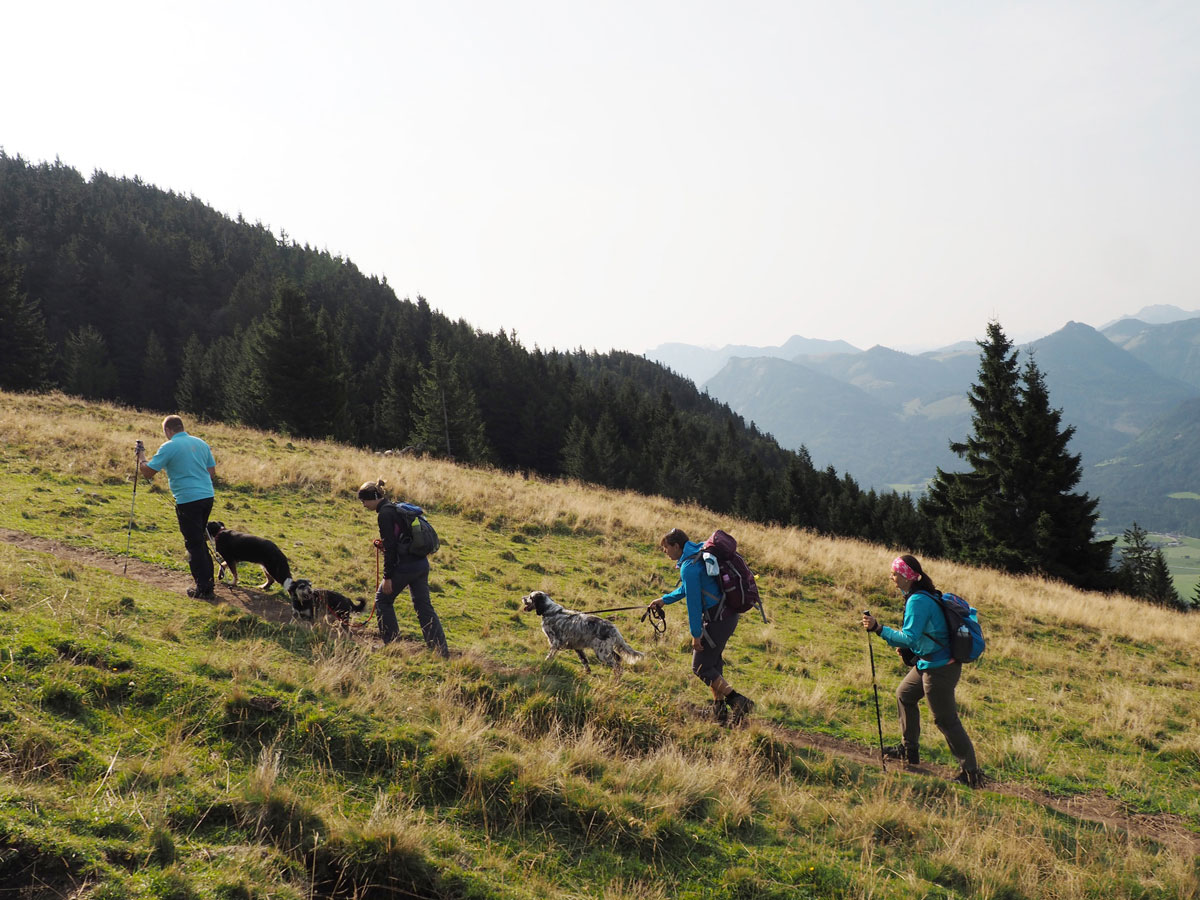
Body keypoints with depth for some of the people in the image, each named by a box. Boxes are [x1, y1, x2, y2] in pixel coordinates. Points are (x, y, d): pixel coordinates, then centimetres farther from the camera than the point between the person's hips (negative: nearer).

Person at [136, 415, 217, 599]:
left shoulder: (168, 447, -8)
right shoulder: (201, 443, 11)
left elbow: (148, 472, -6)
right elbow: (212, 471, 16)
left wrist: (141, 456, 10)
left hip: (188, 500, -7)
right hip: (207, 496, 7)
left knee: (194, 544, -1)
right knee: (199, 540, 21)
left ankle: (204, 589, -1)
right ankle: (208, 579, 25)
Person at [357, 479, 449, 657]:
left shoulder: (385, 514, -12)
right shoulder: (396, 508, 16)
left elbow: (390, 547, -16)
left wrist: (387, 577, -14)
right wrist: (382, 543, 21)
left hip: (405, 566, -9)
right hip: (422, 564, 9)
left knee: (383, 599, 11)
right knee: (424, 606, 11)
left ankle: (391, 642, 14)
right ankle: (441, 649, 9)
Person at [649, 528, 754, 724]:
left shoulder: (689, 566, -17)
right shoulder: (699, 554, 14)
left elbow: (693, 601, -17)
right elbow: (687, 589, 27)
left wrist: (696, 634, -13)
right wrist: (664, 600, 33)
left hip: (717, 619, -10)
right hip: (728, 615, 10)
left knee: (701, 667, -2)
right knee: (712, 661, 19)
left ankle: (738, 701, -7)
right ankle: (720, 710, 24)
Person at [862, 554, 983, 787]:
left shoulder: (917, 601, -22)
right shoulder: (927, 595, 9)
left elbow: (909, 637, -28)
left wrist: (878, 629, -28)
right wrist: (906, 648, 10)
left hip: (939, 669, -11)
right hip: (929, 663, 11)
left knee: (946, 720, -3)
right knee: (904, 694, 24)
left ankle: (971, 773, 3)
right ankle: (909, 750, 36)